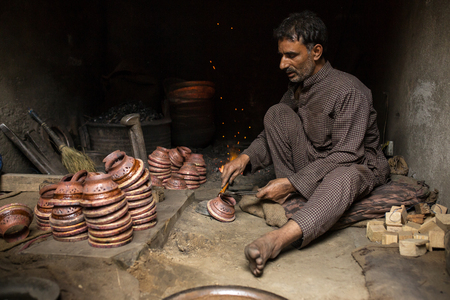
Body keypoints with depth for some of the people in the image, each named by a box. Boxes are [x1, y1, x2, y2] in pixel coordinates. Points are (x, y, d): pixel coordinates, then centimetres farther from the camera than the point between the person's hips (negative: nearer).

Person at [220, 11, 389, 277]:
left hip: (359, 167, -6)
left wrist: (293, 182, -31)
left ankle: (278, 239, -62)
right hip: (315, 163, 6)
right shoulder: (296, 88, 1)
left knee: (342, 177, -43)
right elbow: (273, 134, 7)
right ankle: (291, 199, -16)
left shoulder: (349, 91, -22)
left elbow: (346, 155, -27)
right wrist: (246, 157, -13)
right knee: (277, 113, -12)